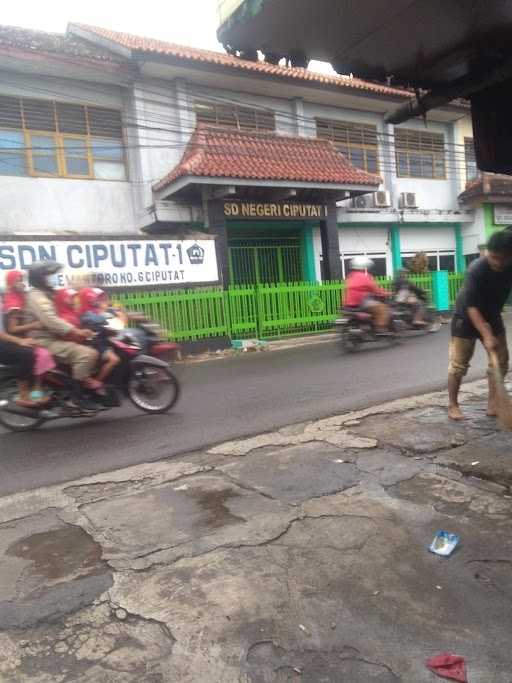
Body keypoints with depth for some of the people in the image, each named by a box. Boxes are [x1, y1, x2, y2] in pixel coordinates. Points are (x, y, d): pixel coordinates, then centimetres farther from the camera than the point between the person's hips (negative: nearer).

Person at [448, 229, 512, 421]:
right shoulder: (476, 270, -31)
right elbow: (471, 307, -32)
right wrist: (487, 335, -40)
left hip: (492, 316, 6)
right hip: (466, 318, -6)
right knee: (459, 364, -5)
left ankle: (493, 403, 14)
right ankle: (453, 405, 8)